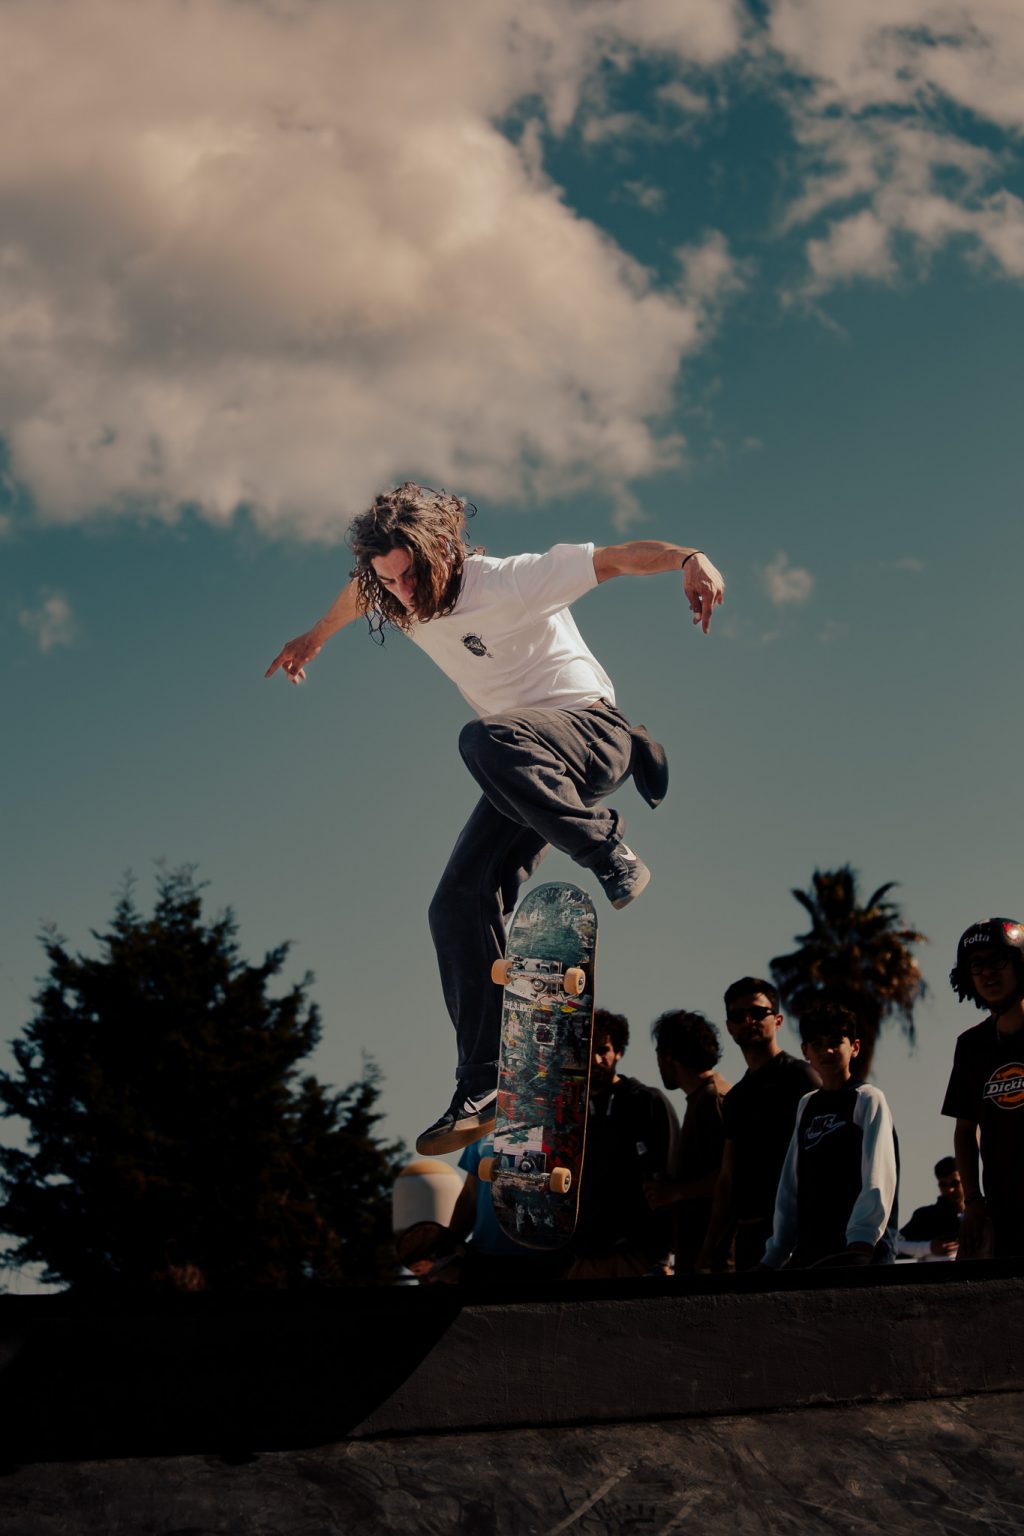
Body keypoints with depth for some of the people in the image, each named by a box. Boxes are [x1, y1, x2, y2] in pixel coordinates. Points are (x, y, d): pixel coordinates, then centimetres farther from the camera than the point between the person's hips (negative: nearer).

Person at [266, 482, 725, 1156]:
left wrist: (689, 558, -47)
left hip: (591, 726, -7)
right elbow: (355, 595, 27)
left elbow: (613, 557, -29)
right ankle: (483, 1091, -8)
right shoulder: (397, 599, 2)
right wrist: (314, 638, 46)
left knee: (484, 740, -39)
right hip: (530, 771, 7)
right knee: (460, 902, -9)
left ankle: (608, 851, -23)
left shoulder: (510, 581, -20)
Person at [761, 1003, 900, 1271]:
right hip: (809, 1254, 6)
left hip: (861, 1251, -6)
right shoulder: (807, 1106, 20)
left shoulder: (868, 1099, 1)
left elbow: (878, 1179, -10)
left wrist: (860, 1245, -22)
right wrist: (773, 1257, 15)